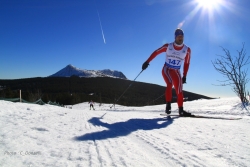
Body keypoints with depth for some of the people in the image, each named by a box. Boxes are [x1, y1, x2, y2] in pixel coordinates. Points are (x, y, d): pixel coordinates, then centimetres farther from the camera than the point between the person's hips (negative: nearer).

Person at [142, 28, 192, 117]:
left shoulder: (187, 50, -4)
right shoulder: (168, 46, -8)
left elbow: (186, 64, 4)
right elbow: (156, 52, -2)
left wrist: (184, 76, 2)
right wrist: (147, 62, -8)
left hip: (176, 72, 3)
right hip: (166, 69, -2)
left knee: (179, 91, -5)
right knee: (170, 83, -29)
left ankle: (181, 110, 6)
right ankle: (168, 105, -21)